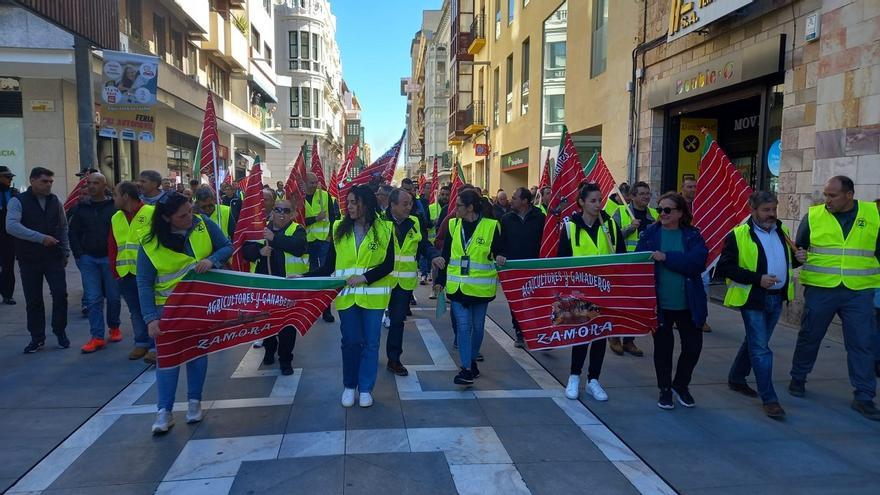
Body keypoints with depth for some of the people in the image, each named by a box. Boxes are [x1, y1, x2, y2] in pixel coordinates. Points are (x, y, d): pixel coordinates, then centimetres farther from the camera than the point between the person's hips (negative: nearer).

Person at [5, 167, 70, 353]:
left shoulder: (55, 202, 7)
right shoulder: (18, 201, -5)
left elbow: (63, 228, 14)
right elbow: (11, 226, -20)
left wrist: (66, 252, 9)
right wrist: (41, 238, -26)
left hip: (54, 258, 2)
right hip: (29, 260, -2)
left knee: (60, 294, -3)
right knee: (33, 300, 6)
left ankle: (60, 332, 13)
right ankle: (37, 337, 18)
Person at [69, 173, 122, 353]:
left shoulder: (114, 207, -2)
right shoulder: (81, 208, 7)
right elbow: (73, 233, 9)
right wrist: (79, 255, 0)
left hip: (110, 258, -2)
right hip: (88, 259, 2)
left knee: (113, 296, 7)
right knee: (93, 299, -1)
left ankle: (114, 327, 28)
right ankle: (97, 337, 2)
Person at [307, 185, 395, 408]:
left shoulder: (384, 229, -5)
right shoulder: (339, 229, 2)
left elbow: (388, 265, -7)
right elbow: (329, 266, 2)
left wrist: (364, 277, -18)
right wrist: (304, 277, -8)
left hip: (373, 296, -1)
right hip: (347, 295, 2)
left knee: (370, 342, 7)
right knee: (350, 342, 9)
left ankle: (366, 388, 21)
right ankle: (349, 386, 26)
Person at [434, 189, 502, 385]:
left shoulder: (490, 226, -7)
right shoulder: (453, 225, 3)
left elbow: (499, 252, 4)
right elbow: (445, 255, 8)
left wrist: (500, 259, -19)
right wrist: (439, 281, 6)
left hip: (480, 287, -1)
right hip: (457, 286, 2)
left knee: (477, 326, 11)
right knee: (463, 326, -4)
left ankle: (472, 360, 32)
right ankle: (466, 368, 1)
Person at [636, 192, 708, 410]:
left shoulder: (693, 235, -1)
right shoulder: (650, 233, -1)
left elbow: (698, 261, -17)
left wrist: (666, 257, -24)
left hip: (688, 303, 1)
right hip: (659, 302, -1)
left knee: (693, 346, 7)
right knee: (663, 347, 10)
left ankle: (680, 385, 33)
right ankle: (665, 390, 28)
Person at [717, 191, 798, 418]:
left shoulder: (782, 231, 10)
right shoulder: (738, 235, -10)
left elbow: (789, 260, 24)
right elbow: (724, 267, -14)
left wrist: (798, 258, 0)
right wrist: (757, 278, -21)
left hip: (776, 298, 7)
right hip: (753, 298, -7)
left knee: (754, 343, 18)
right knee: (761, 349, -5)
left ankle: (736, 378, 35)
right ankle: (769, 399, 0)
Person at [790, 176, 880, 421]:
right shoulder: (813, 215, -1)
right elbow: (799, 247, 6)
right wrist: (798, 256, -16)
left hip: (859, 292, 1)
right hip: (820, 290, -1)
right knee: (809, 337, 11)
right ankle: (798, 379, 30)